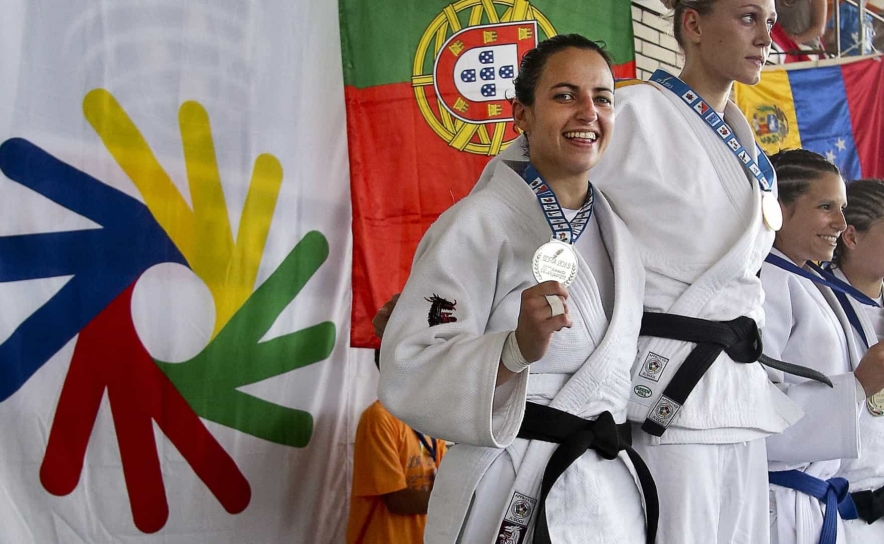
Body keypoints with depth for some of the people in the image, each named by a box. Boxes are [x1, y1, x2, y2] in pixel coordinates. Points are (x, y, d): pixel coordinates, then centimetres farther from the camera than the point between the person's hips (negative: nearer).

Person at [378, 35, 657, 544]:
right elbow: (408, 375, -19)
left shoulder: (617, 233, 10)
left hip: (616, 497, 7)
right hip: (517, 503, -6)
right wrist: (517, 349, -30)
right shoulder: (478, 223, -12)